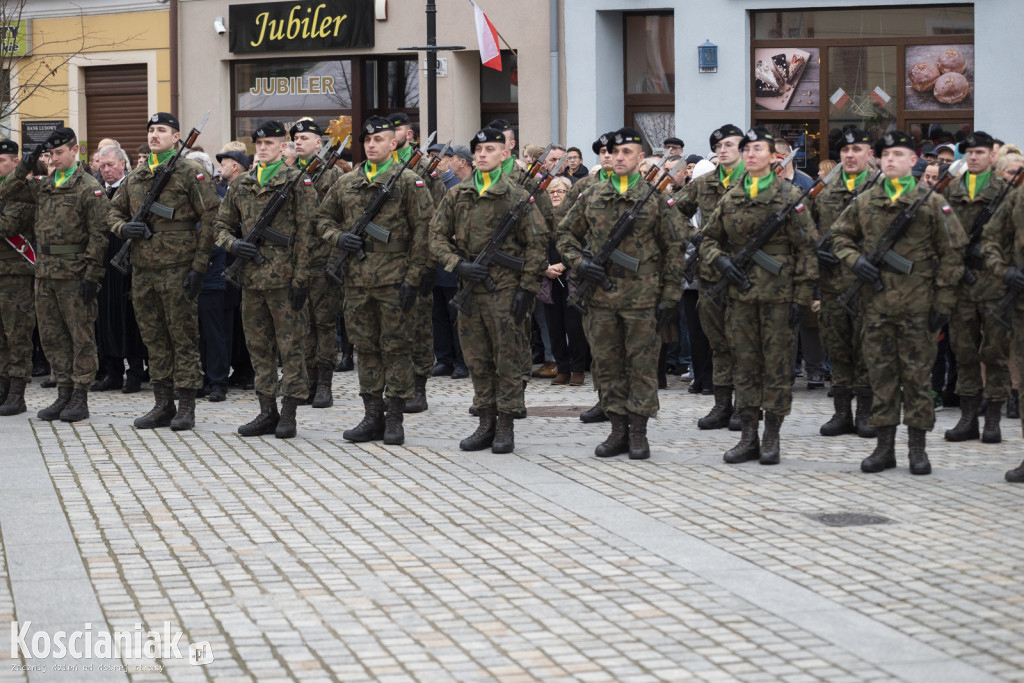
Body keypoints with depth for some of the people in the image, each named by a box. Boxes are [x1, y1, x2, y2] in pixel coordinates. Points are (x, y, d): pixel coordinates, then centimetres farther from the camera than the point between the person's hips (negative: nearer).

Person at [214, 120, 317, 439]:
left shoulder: (297, 182, -3)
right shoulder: (241, 184, 13)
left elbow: (305, 233, -8)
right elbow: (221, 223, 21)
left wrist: (300, 278, -13)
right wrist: (231, 243, -1)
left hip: (284, 278, -6)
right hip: (251, 277, 6)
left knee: (290, 346, -1)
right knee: (259, 346, 10)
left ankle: (289, 414, 3)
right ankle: (267, 411, 16)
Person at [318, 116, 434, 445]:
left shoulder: (409, 182, -2)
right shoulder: (346, 183, 13)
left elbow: (423, 232, -6)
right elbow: (323, 218, 23)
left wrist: (413, 278, -12)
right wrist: (337, 236, 0)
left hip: (394, 279, -5)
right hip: (357, 279, 5)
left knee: (397, 348, -1)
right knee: (366, 348, 9)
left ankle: (395, 420, 5)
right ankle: (373, 417, 16)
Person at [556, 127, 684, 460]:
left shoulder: (656, 196, 0)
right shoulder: (592, 195, 9)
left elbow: (674, 248, 1)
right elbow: (565, 233, 17)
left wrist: (669, 295, -3)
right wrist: (579, 261, -2)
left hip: (642, 297, -3)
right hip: (600, 295, 3)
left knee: (642, 366, 1)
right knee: (607, 365, 7)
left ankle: (638, 433, 8)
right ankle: (618, 430, 16)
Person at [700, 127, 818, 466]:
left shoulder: (790, 197, -2)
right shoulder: (730, 198, 10)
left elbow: (806, 249, -3)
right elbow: (709, 239, 20)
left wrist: (802, 296, -8)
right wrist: (721, 260, -2)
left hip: (778, 294, -4)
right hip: (740, 294, 4)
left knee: (776, 366, 0)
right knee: (745, 365, 7)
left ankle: (772, 439, 8)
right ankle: (748, 437, 13)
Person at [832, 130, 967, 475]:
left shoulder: (932, 203, 0)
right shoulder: (863, 203, 8)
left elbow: (952, 253, 0)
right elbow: (840, 235, 20)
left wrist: (943, 301, -5)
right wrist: (854, 259, -1)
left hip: (917, 304, -3)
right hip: (875, 303, 3)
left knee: (917, 374, 2)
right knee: (880, 373, 6)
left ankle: (918, 448, 9)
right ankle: (884, 446, 13)